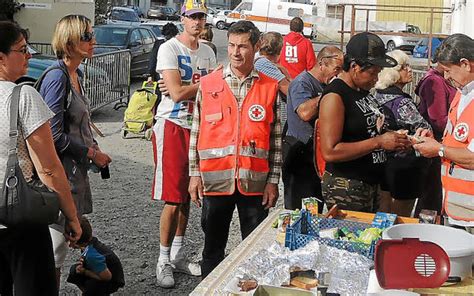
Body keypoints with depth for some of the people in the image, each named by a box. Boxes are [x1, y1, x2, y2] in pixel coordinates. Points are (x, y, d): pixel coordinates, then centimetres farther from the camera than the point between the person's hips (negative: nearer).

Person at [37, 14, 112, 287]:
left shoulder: (76, 75, 11)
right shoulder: (57, 76, -18)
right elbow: (54, 135, -21)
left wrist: (94, 148, 8)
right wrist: (91, 153, -13)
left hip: (76, 170, 10)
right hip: (60, 172, -10)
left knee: (74, 234, 17)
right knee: (57, 245, -2)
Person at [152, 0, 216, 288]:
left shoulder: (207, 52, 12)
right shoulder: (169, 49, -9)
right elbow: (177, 93, -18)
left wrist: (186, 88, -9)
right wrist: (202, 83, -4)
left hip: (197, 126, 6)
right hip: (173, 126, -6)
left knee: (187, 196, 12)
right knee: (173, 199, -5)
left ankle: (178, 255, 25)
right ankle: (164, 261, 8)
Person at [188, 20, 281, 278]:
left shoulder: (270, 88, 2)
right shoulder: (208, 84, 3)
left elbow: (276, 138, 3)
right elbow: (197, 132, 6)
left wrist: (273, 181, 0)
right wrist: (194, 174, 2)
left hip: (255, 182, 0)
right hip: (215, 180, 1)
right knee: (213, 246, 12)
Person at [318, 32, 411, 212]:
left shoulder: (363, 91, 11)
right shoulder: (335, 96, -16)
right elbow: (330, 152, -24)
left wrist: (393, 141, 4)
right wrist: (379, 142, -22)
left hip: (370, 184, 9)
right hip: (345, 189, -9)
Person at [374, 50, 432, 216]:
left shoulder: (379, 96, 2)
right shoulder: (402, 102, -22)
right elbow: (425, 130, -18)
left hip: (384, 162, 8)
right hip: (406, 165, -8)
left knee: (384, 211, 17)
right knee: (402, 217, 5)